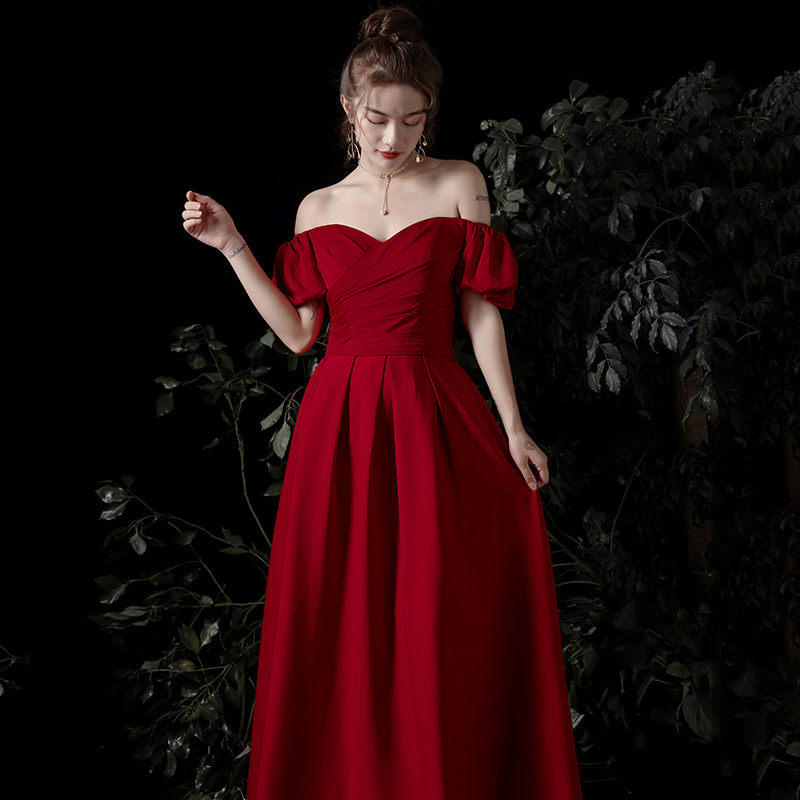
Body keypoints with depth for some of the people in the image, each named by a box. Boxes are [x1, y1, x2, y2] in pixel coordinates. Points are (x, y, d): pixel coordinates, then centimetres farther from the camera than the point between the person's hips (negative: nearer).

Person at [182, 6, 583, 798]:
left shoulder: (460, 184, 4)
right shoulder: (318, 209, 10)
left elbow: (481, 312, 2)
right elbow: (299, 331, 7)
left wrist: (512, 427, -3)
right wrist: (231, 246, 4)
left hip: (433, 415, -1)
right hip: (341, 421, 2)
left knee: (450, 621, 0)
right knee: (341, 614, 6)